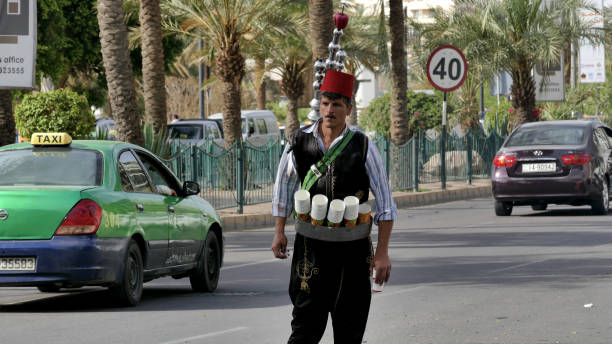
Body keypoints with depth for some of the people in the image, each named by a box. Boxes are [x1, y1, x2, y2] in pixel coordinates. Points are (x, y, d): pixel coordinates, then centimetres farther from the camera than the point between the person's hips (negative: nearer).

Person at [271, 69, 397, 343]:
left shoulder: (362, 146, -5)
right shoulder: (300, 141, 0)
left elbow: (385, 202, -4)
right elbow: (283, 187, 16)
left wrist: (382, 252, -9)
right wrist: (279, 232, 14)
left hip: (353, 247, 0)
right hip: (311, 244, 0)